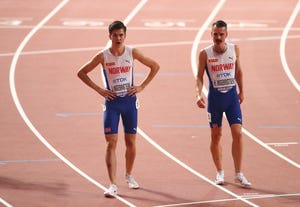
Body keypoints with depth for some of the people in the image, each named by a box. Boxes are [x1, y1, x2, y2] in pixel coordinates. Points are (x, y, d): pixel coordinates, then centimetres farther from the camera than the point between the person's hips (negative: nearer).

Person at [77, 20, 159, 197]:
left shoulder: (132, 53, -3)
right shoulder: (103, 56, -7)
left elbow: (155, 66, 7)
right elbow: (81, 73, 1)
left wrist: (142, 86, -1)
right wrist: (99, 89, -6)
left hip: (130, 101, 2)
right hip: (112, 102, -2)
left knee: (131, 141, 9)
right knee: (111, 143, -9)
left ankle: (129, 175, 33)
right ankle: (113, 185, -11)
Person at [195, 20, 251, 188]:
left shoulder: (234, 49, -2)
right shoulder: (205, 54, -9)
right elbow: (199, 76, -4)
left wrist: (241, 91, 17)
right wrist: (199, 94, -20)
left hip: (232, 96, 1)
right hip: (215, 97, -1)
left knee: (237, 133, -7)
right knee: (216, 135, 6)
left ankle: (239, 174, -1)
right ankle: (220, 172, 21)